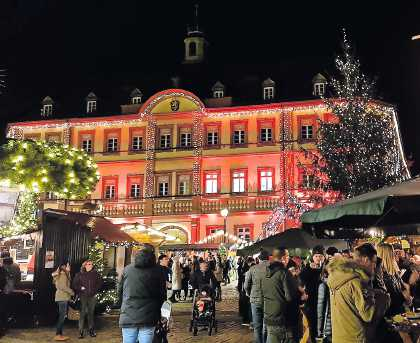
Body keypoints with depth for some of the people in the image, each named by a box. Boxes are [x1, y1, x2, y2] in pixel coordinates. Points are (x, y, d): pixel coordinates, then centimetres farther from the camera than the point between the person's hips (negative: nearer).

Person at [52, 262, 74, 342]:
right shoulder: (62, 275, -10)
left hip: (62, 297, 10)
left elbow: (67, 284, 11)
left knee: (62, 316, 10)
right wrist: (71, 292, -11)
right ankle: (57, 335, -10)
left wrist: (68, 272, 11)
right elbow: (63, 286, -19)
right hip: (62, 297, -10)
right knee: (62, 316, -10)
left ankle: (60, 334, 13)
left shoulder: (63, 275, 19)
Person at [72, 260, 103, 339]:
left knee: (91, 313, 9)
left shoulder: (95, 274, 3)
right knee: (83, 313, -5)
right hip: (83, 296, -2)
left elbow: (99, 283, 15)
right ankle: (81, 331, 2)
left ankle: (91, 331, 18)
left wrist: (96, 290, 6)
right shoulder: (80, 274, -1)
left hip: (92, 296, 2)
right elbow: (75, 285, 4)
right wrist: (80, 289, -8)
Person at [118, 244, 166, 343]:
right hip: (148, 317, -1)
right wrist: (158, 312, 17)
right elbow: (163, 294, 5)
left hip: (128, 316, 1)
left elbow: (119, 291, 11)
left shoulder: (127, 269, 5)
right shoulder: (158, 271, 2)